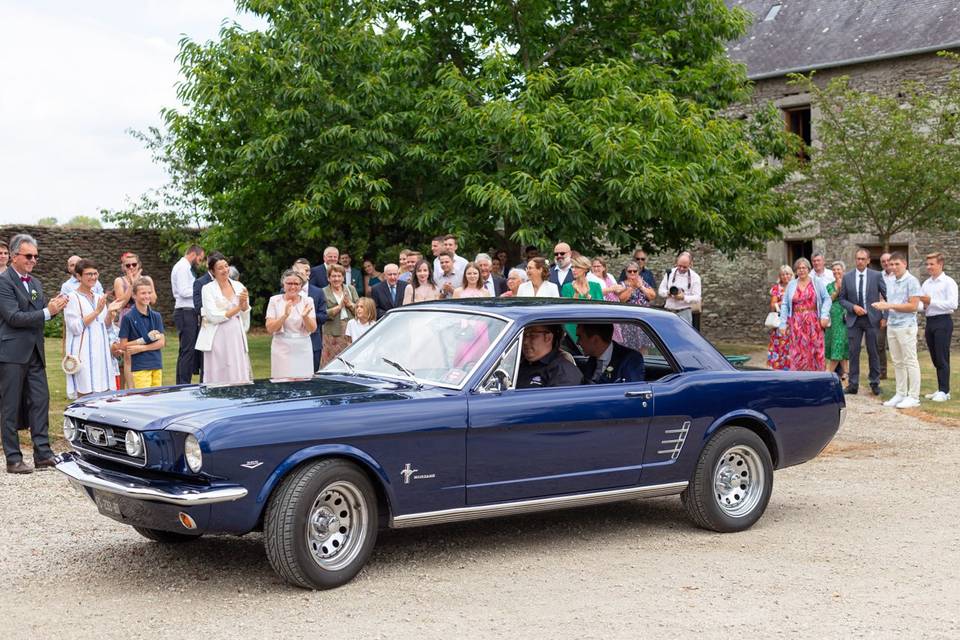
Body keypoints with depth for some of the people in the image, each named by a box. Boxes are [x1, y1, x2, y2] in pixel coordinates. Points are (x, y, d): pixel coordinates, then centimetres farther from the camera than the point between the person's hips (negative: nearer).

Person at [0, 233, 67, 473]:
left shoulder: (35, 283, 16)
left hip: (35, 353, 7)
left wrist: (54, 306, -5)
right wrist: (47, 311, -19)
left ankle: (43, 454, 8)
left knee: (40, 402, 4)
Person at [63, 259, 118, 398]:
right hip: (84, 354, -6)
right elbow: (75, 327, -13)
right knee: (86, 396, -7)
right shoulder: (73, 298, -5)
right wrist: (96, 312, -15)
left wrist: (110, 312, -2)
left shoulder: (99, 297, 14)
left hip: (101, 352, 6)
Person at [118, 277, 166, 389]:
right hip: (139, 367, -5)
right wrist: (145, 339, -12)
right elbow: (123, 346, -5)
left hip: (157, 365, 5)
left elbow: (161, 342, 3)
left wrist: (141, 348, -10)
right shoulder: (128, 318, -4)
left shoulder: (156, 316, 9)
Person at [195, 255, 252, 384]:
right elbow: (214, 317, -10)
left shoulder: (239, 286, 10)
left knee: (239, 377, 0)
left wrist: (245, 303, -8)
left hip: (237, 338, 4)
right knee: (219, 378, -3)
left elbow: (245, 314, 13)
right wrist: (237, 308, -9)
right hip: (218, 339, -4)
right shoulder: (208, 289, -2)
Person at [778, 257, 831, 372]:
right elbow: (785, 305, 10)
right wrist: (783, 323, 3)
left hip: (813, 323, -1)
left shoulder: (816, 283, 6)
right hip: (797, 323, 1)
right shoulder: (791, 285, 10)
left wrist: (824, 315, -9)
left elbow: (827, 299, 4)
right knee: (798, 352, -4)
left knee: (815, 351, -3)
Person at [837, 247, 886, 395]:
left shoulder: (876, 276, -1)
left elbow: (887, 296, 2)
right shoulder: (847, 277, 3)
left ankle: (875, 383, 14)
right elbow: (841, 298, 7)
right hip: (854, 319, 1)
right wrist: (853, 307, -10)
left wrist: (885, 316, -5)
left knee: (873, 352, 5)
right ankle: (853, 384, 8)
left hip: (872, 319, -1)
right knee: (854, 352, 2)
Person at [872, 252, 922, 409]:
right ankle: (901, 394, 16)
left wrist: (890, 306, -17)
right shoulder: (892, 283, 14)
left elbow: (913, 306, -15)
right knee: (897, 362, 10)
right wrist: (883, 305, 0)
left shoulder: (912, 281, -8)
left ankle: (913, 396, 1)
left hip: (906, 326, -8)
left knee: (910, 362, -3)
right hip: (892, 326, 8)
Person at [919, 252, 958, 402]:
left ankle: (944, 391, -2)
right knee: (935, 359, 10)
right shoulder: (925, 284, 14)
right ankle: (940, 389, 18)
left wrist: (931, 301, -16)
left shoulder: (948, 283, -6)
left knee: (942, 358, -6)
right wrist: (922, 305, -8)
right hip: (929, 322, 7)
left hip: (943, 321, -7)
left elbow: (952, 304, -15)